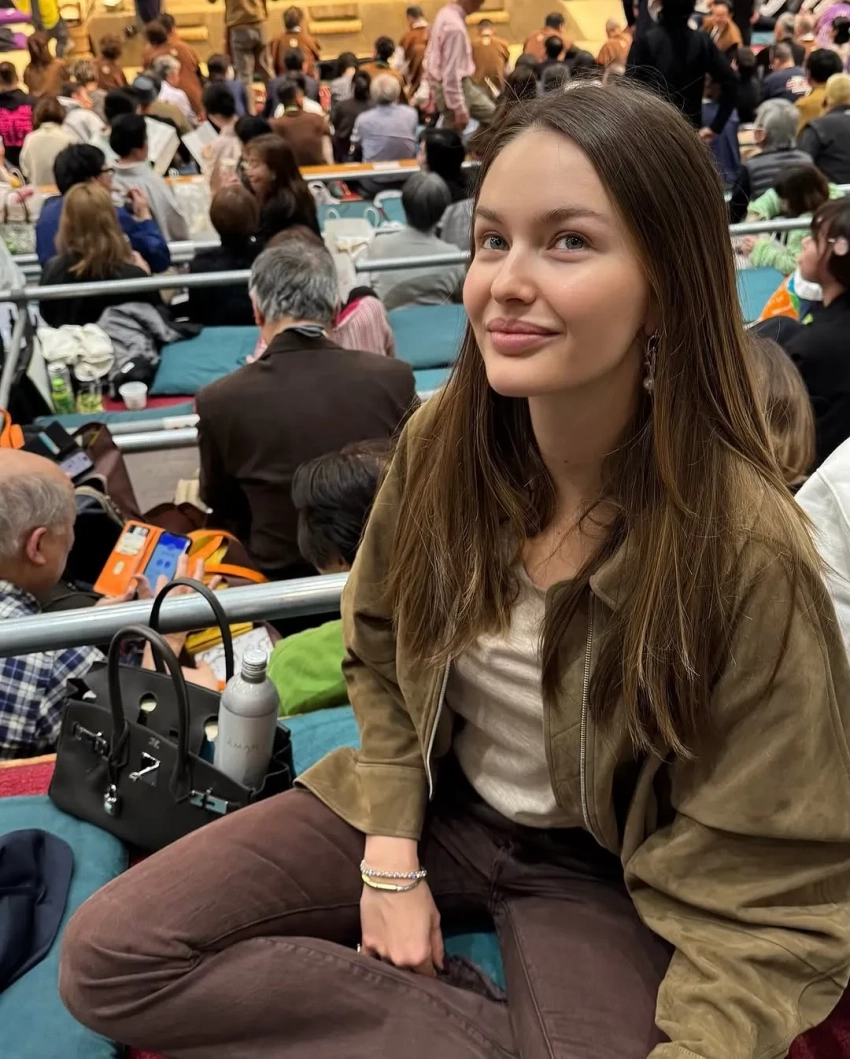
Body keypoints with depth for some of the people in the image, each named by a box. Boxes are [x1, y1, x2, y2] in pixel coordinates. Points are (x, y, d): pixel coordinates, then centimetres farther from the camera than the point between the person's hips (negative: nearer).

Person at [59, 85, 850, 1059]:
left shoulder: (743, 544, -25)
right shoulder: (442, 442, -13)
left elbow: (768, 890, -17)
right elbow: (378, 655, 4)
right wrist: (391, 858, -5)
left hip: (604, 874, -3)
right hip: (429, 805, 4)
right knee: (106, 957, -9)